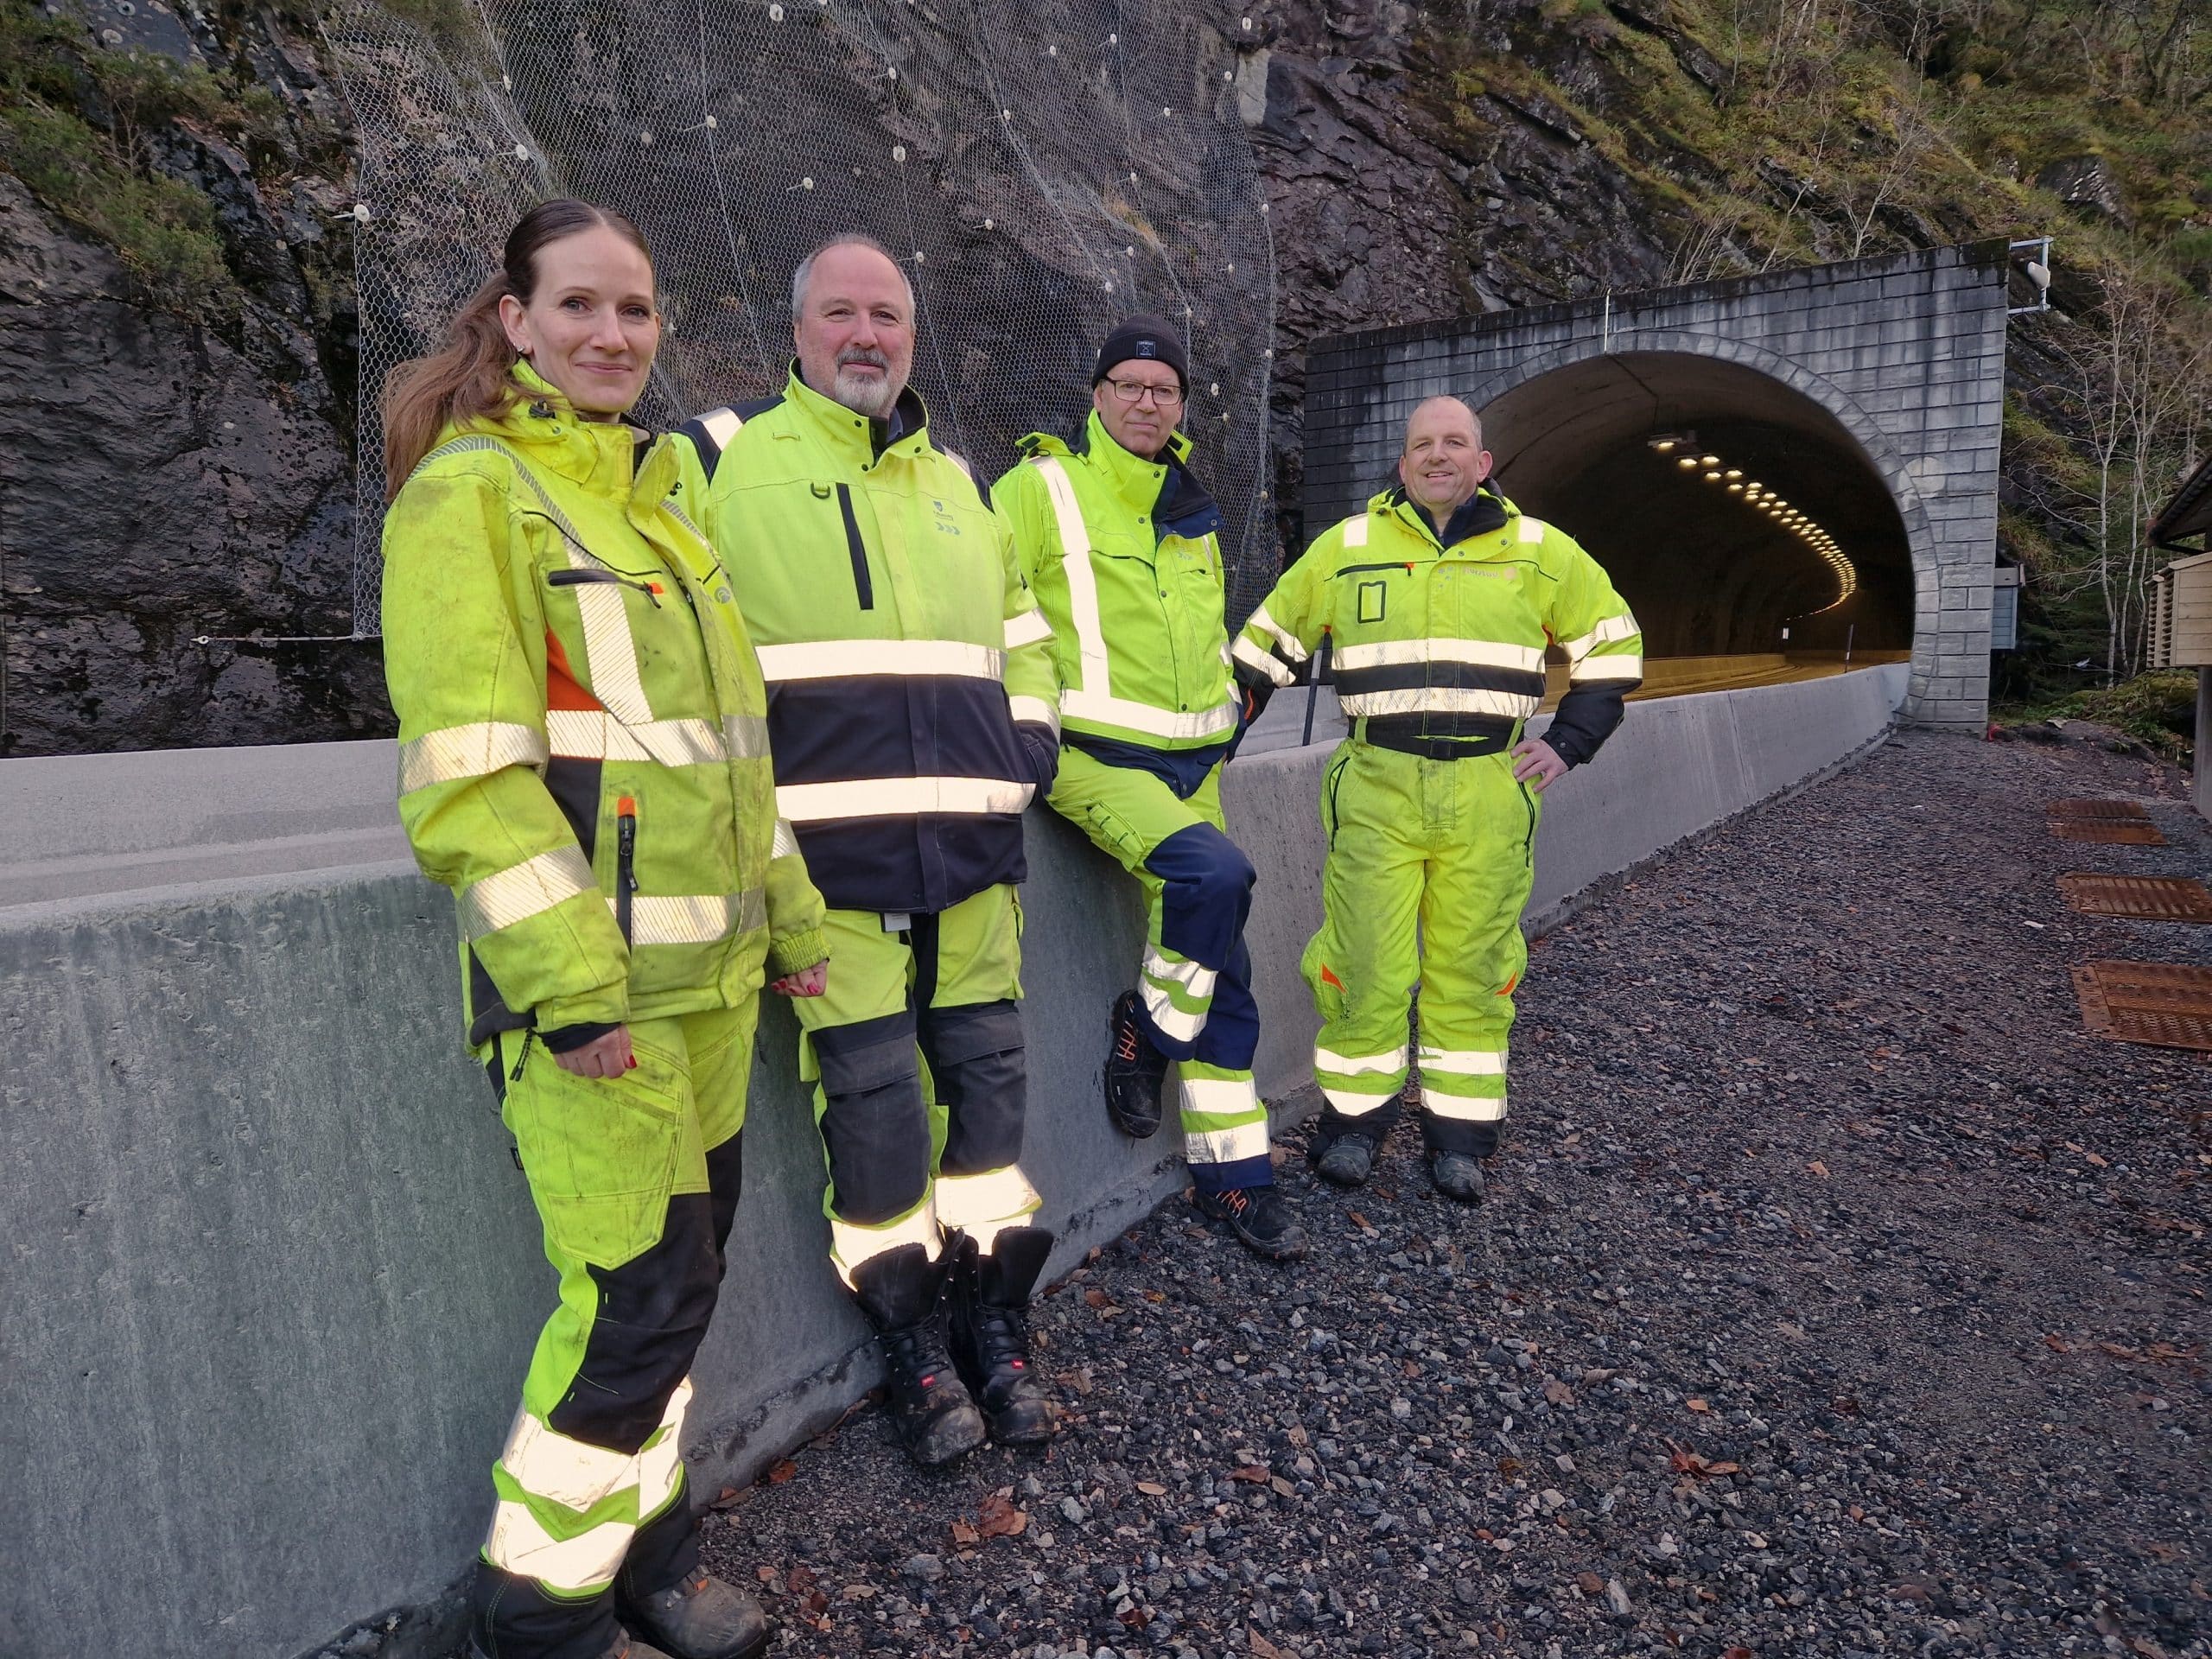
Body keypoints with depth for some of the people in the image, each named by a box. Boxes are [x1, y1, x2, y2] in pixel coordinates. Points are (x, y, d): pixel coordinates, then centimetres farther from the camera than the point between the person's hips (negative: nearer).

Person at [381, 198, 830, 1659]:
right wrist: (570, 984, -21)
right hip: (589, 976, -8)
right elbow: (467, 767, -16)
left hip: (708, 967, 8)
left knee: (686, 1271, 15)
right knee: (639, 1294, -3)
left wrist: (788, 915, 19)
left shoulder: (652, 489, 18)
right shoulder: (471, 492, -6)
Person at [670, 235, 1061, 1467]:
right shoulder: (720, 460, 6)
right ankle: (914, 1346, 20)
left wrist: (1026, 751, 12)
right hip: (829, 856, -4)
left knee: (988, 1075, 8)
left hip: (972, 847, 5)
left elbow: (1021, 634, 27)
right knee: (875, 1099, 0)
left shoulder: (960, 484, 21)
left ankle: (995, 1324, 26)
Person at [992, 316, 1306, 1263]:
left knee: (1221, 972, 5)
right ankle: (1145, 1033, -4)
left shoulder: (1191, 509, 16)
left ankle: (1233, 1175, 17)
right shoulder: (1041, 486, -4)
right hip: (1095, 757, -6)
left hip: (1190, 764, 7)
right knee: (1213, 873, -32)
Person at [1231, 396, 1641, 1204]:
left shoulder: (1541, 551, 9)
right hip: (1375, 788, 0)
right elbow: (1268, 640, 15)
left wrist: (1567, 744, 8)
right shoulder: (1347, 546, 8)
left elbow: (1611, 643, 17)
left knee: (1472, 970, 6)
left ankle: (1458, 1134, 20)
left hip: (1488, 794, 1)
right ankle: (1353, 1120, 17)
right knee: (1366, 968, 0)